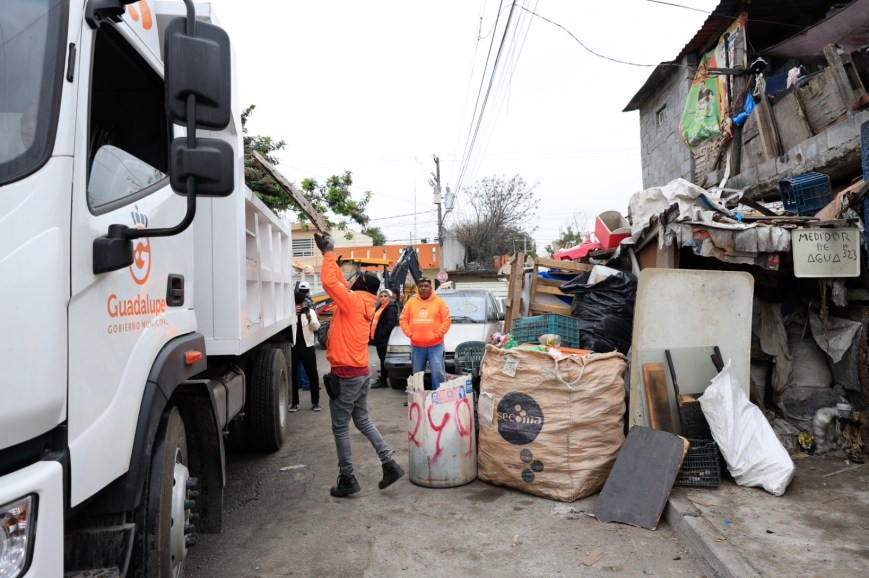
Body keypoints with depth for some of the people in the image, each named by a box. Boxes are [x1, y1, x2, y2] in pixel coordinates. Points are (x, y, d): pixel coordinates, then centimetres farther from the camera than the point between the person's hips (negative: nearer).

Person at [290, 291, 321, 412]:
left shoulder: (310, 311, 3)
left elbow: (316, 327, -8)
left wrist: (309, 316, -23)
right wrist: (293, 314, -27)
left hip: (307, 347, 0)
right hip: (292, 347, 0)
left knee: (313, 374, 3)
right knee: (293, 375, 5)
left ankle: (315, 402, 13)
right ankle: (294, 402, 16)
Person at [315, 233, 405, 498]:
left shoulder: (353, 301, -13)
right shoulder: (364, 304, 9)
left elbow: (329, 282, -20)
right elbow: (340, 282, 18)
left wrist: (329, 253, -7)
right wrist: (328, 253, 17)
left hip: (346, 374, -8)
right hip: (362, 372, 8)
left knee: (340, 427, 3)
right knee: (362, 420, 19)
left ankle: (347, 479, 11)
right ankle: (390, 463, 14)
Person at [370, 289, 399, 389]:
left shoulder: (391, 308, -13)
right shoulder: (379, 307, 18)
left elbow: (391, 324, -22)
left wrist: (382, 333, -20)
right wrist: (374, 335, 11)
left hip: (384, 339, -10)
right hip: (378, 337, 10)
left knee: (384, 359, -4)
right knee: (382, 359, 14)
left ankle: (382, 381, 0)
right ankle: (382, 379, 22)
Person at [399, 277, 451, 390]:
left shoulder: (440, 302, 1)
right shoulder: (411, 302, 9)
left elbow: (446, 321, -4)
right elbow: (403, 320, 8)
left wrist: (437, 335, -13)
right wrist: (409, 333, -5)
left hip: (435, 345, -3)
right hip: (416, 346, 3)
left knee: (438, 372, -7)